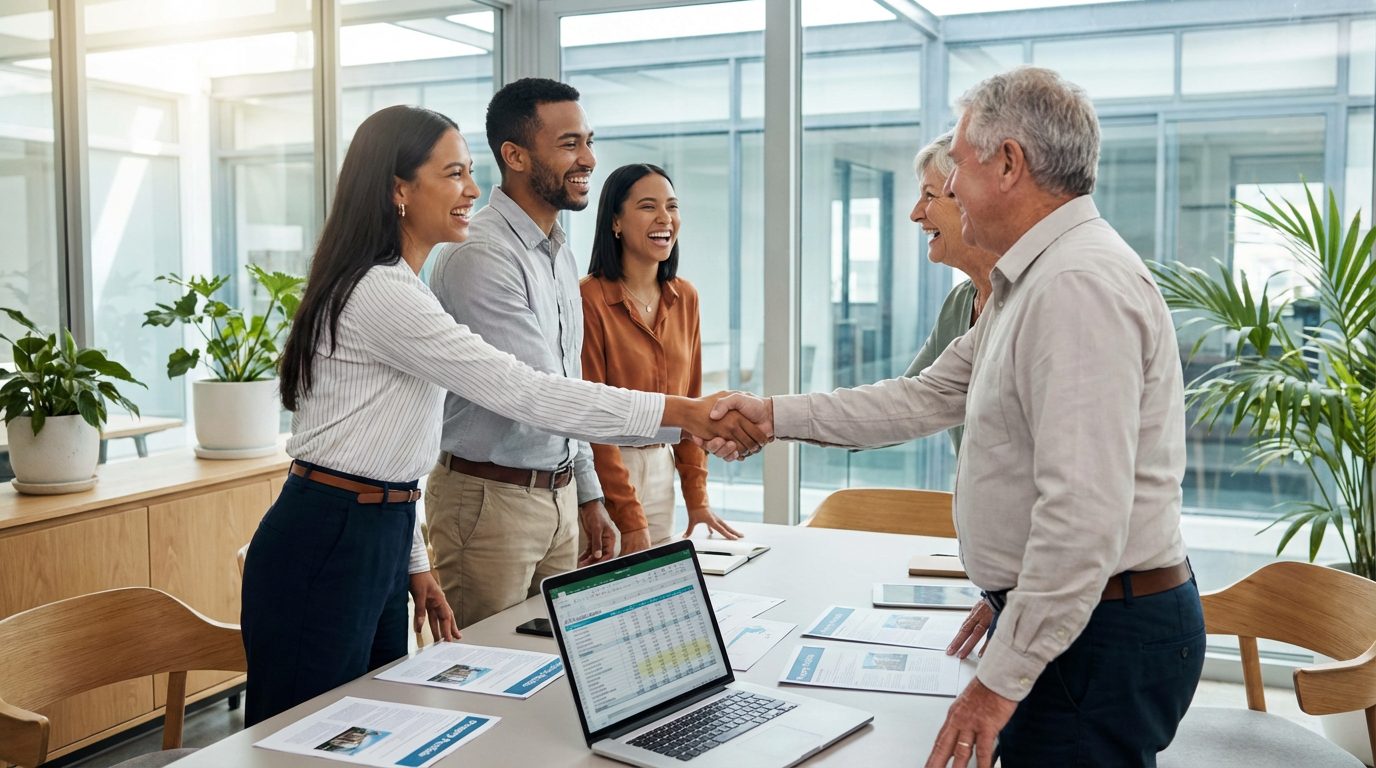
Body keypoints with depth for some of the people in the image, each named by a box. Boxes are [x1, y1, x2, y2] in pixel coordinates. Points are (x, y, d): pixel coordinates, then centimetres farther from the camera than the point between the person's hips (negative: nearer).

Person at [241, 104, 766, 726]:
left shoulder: (396, 288, 13)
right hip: (323, 550, -10)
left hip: (378, 539, 10)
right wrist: (678, 412, -22)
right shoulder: (379, 293, -19)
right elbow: (522, 392, -23)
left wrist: (414, 563, 17)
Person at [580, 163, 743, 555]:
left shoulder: (685, 298, 6)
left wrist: (697, 497, 4)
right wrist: (630, 517, -15)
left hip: (663, 469, 6)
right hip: (603, 471, -6)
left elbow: (689, 402, 10)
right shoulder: (590, 299, -15)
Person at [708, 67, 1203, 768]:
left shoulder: (1080, 285, -22)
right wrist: (777, 415, 15)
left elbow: (1086, 515, -27)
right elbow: (928, 397, 18)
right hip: (1055, 615, 10)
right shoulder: (1029, 284, 14)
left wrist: (1002, 679, -24)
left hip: (1099, 635, -10)